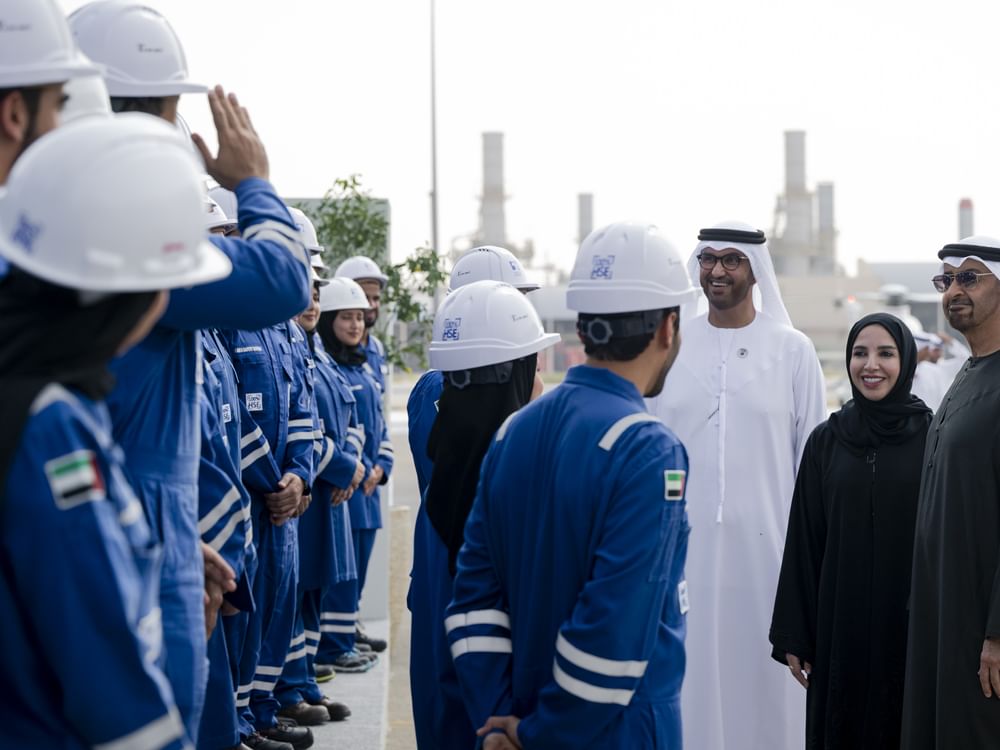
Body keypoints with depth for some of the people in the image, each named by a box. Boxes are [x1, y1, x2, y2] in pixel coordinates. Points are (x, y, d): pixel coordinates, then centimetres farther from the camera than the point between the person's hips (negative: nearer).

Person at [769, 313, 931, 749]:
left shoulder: (932, 437, -2)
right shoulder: (825, 440, 4)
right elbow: (803, 541, 5)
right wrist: (792, 635, 2)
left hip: (910, 626, -2)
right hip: (840, 623, 2)